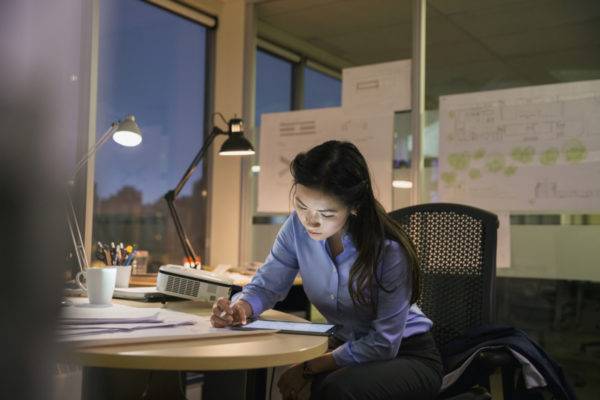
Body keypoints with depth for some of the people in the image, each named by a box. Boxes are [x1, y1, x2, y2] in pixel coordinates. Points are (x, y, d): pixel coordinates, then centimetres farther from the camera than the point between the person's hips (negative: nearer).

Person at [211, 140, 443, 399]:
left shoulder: (389, 251, -26)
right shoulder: (298, 227, -13)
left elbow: (384, 344, -21)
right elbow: (267, 284, -1)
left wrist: (309, 368, -23)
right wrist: (240, 307, -24)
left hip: (406, 355, -3)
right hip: (345, 347, 4)